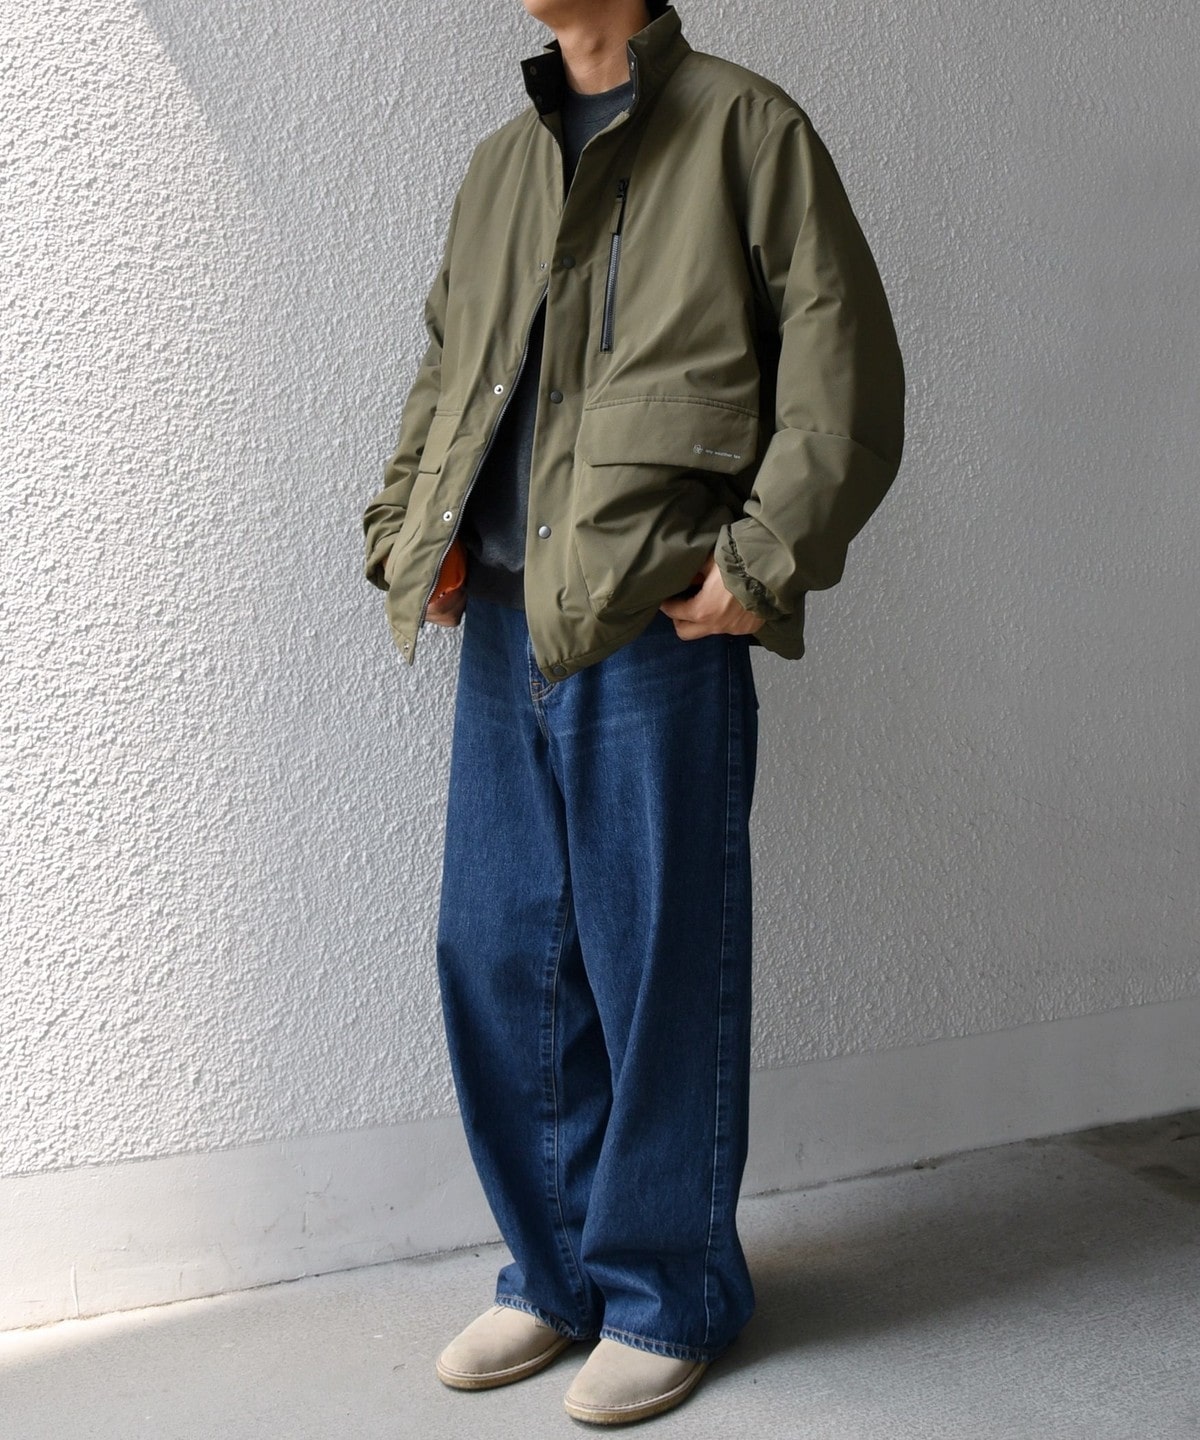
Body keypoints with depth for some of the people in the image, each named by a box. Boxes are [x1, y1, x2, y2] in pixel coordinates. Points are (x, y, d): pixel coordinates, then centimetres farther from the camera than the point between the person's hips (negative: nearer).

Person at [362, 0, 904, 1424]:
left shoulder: (744, 126, 2)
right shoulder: (497, 165, 20)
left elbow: (844, 374, -5)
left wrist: (759, 562, -13)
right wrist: (404, 534, 13)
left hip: (657, 627, -6)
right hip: (502, 624, 6)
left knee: (656, 967, 1)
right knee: (499, 959, 9)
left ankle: (666, 1297, 18)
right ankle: (556, 1272, 26)